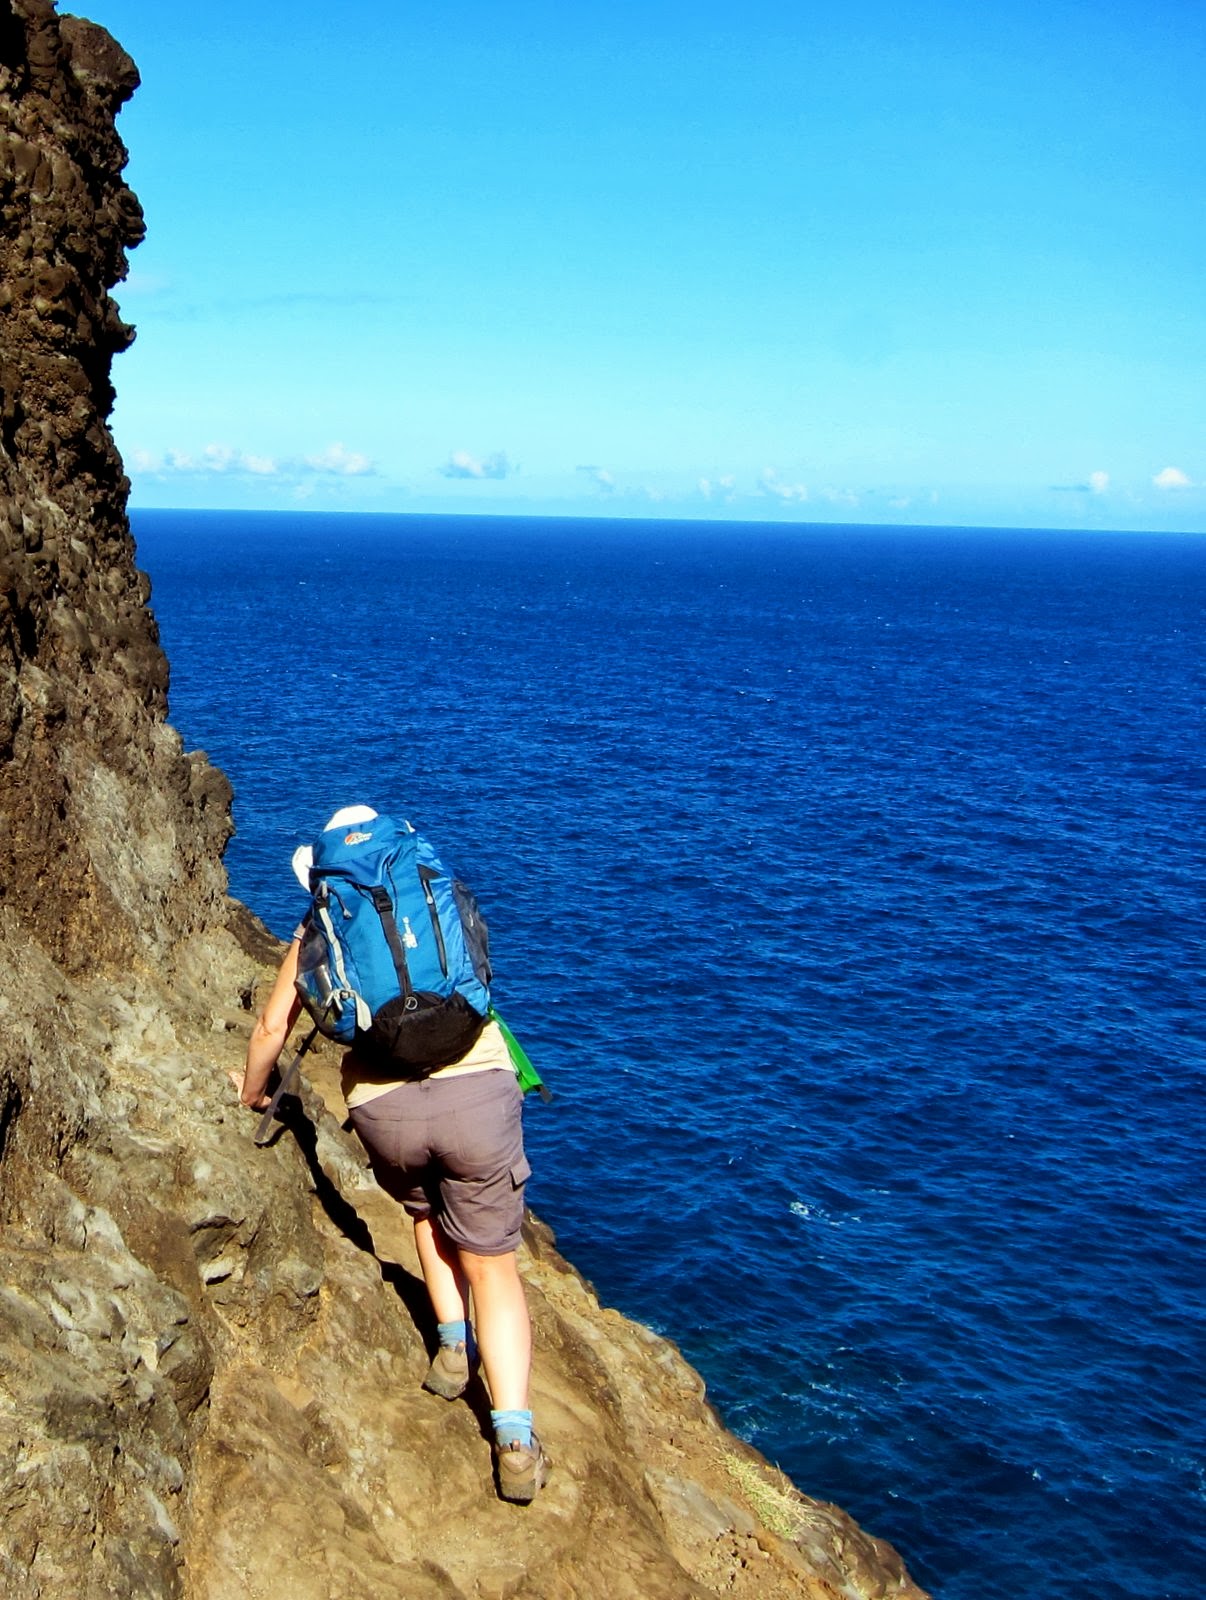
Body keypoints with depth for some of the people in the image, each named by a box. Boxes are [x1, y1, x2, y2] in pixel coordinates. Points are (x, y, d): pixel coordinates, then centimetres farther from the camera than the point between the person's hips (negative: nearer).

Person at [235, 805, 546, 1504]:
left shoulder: (320, 929, 18)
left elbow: (272, 1029, 24)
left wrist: (252, 1092, 44)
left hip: (384, 1107, 0)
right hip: (476, 1088, 0)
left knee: (427, 1211, 34)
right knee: (492, 1263, 10)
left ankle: (455, 1344, 23)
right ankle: (516, 1440, 0)